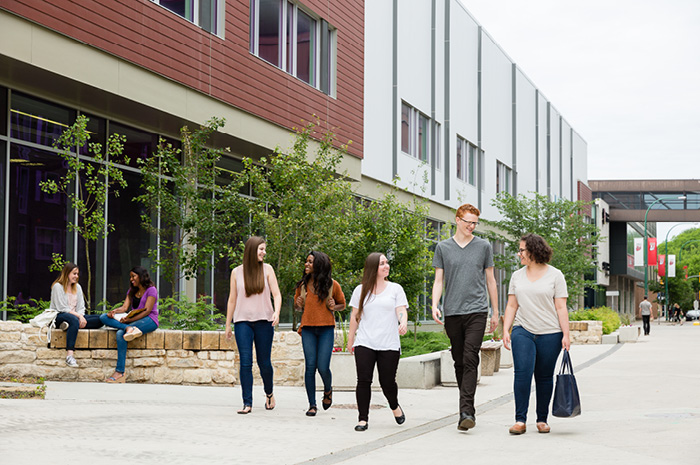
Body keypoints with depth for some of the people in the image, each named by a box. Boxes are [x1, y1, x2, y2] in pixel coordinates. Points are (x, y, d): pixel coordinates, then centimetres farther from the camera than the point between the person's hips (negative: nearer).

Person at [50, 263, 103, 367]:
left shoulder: (77, 287, 16)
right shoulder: (58, 286, -5)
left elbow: (81, 307, 11)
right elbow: (62, 308, -13)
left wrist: (80, 317, -12)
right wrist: (78, 316, -20)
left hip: (75, 316, 7)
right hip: (59, 316, -7)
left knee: (100, 319, -14)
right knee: (74, 320, -42)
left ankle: (69, 325, -30)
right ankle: (69, 355, -52)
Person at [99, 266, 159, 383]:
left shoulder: (151, 290, -1)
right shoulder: (132, 291, 22)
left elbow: (147, 311, -12)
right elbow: (125, 307, 10)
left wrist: (129, 319, -23)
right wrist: (114, 311, -13)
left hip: (149, 320, -7)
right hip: (132, 319, 7)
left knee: (120, 333, -33)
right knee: (103, 317, -13)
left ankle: (120, 372, -35)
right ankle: (128, 328, -39)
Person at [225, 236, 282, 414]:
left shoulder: (267, 269, 5)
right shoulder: (237, 272, 5)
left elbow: (276, 294, 0)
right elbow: (232, 299, 10)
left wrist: (276, 312, -18)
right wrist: (228, 325, 10)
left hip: (264, 321, 0)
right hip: (243, 321, 0)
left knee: (264, 361, 5)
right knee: (245, 362, -8)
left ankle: (269, 393, 31)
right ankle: (247, 403, -5)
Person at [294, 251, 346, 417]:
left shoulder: (332, 285, -2)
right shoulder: (302, 284, 5)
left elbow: (342, 304, 12)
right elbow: (296, 304, 21)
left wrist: (333, 308, -9)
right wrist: (299, 305, -3)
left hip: (326, 329, -2)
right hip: (308, 329, 2)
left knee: (323, 367, -9)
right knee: (310, 366, -3)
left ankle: (328, 390, 25)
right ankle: (312, 405, 5)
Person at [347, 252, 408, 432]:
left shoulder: (395, 289, 9)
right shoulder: (360, 290, 10)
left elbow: (401, 311, -1)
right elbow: (355, 316, 15)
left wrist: (403, 323, -22)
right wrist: (350, 339, 15)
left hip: (389, 344, -1)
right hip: (364, 343, 1)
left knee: (387, 382, -1)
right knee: (363, 381, -7)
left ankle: (395, 406, 30)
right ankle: (363, 419, 0)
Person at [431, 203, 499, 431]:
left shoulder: (483, 246, 9)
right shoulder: (443, 247, 9)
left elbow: (490, 280, 14)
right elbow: (439, 280, 8)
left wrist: (495, 312, 14)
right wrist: (435, 306, -7)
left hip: (477, 311, -2)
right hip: (452, 312, 2)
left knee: (470, 359, -14)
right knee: (459, 362, 7)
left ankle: (466, 411, -19)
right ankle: (468, 409, 19)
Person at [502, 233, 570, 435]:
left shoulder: (555, 275, 1)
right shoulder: (517, 276, 12)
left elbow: (561, 308, -1)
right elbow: (511, 306, 13)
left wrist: (566, 335, -7)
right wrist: (506, 331, 4)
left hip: (549, 334, -2)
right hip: (522, 331, 2)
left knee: (545, 377, 3)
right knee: (522, 372, -12)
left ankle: (542, 419, 15)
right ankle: (520, 420, -10)